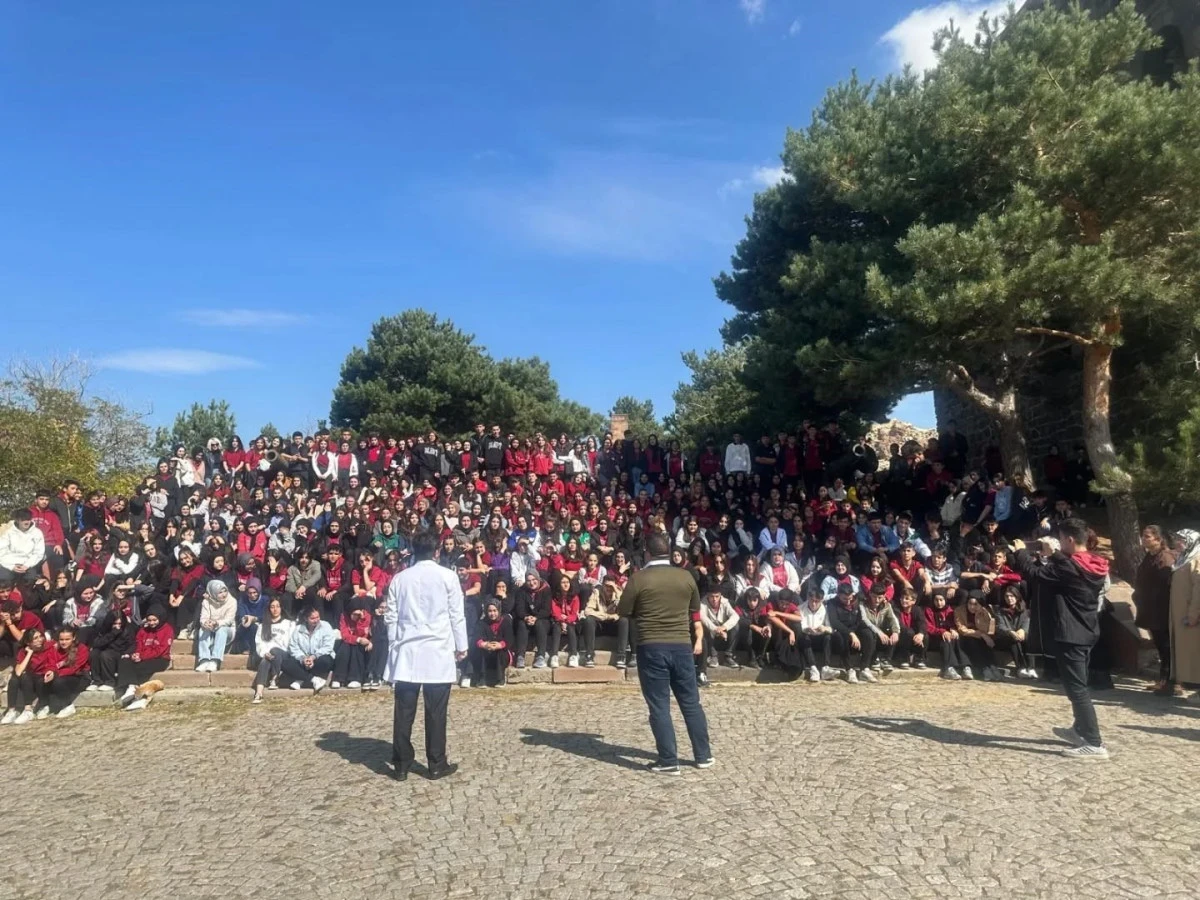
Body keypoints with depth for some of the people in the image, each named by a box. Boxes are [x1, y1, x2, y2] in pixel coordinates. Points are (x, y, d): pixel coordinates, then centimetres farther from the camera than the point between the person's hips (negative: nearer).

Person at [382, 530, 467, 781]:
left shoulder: (399, 578, 7)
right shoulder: (448, 576, -3)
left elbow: (391, 616, 8)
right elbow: (457, 614, -2)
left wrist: (394, 645, 18)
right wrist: (461, 646, 7)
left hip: (407, 651, 3)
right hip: (438, 650, -3)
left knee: (404, 710, 7)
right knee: (436, 711, 3)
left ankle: (401, 765, 12)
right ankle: (437, 765, 9)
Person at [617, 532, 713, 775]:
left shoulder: (638, 579, -8)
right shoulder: (686, 577, 4)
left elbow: (624, 612, 1)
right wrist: (698, 638, 28)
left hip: (652, 647, -4)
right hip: (682, 646, 4)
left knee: (659, 706, 3)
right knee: (691, 702, 14)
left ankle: (668, 762, 6)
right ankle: (703, 755, 23)